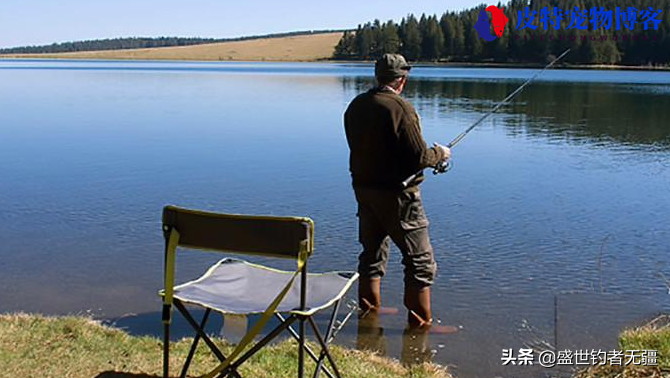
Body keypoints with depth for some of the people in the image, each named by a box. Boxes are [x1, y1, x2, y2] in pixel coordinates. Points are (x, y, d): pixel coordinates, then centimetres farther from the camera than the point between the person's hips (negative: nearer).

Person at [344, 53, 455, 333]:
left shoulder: (356, 106, 6)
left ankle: (369, 308, 33)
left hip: (363, 189, 8)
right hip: (396, 194, -8)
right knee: (420, 259, 3)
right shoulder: (400, 108, -18)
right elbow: (419, 157, -19)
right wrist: (439, 154, 2)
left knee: (372, 251, 21)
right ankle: (420, 321, 7)